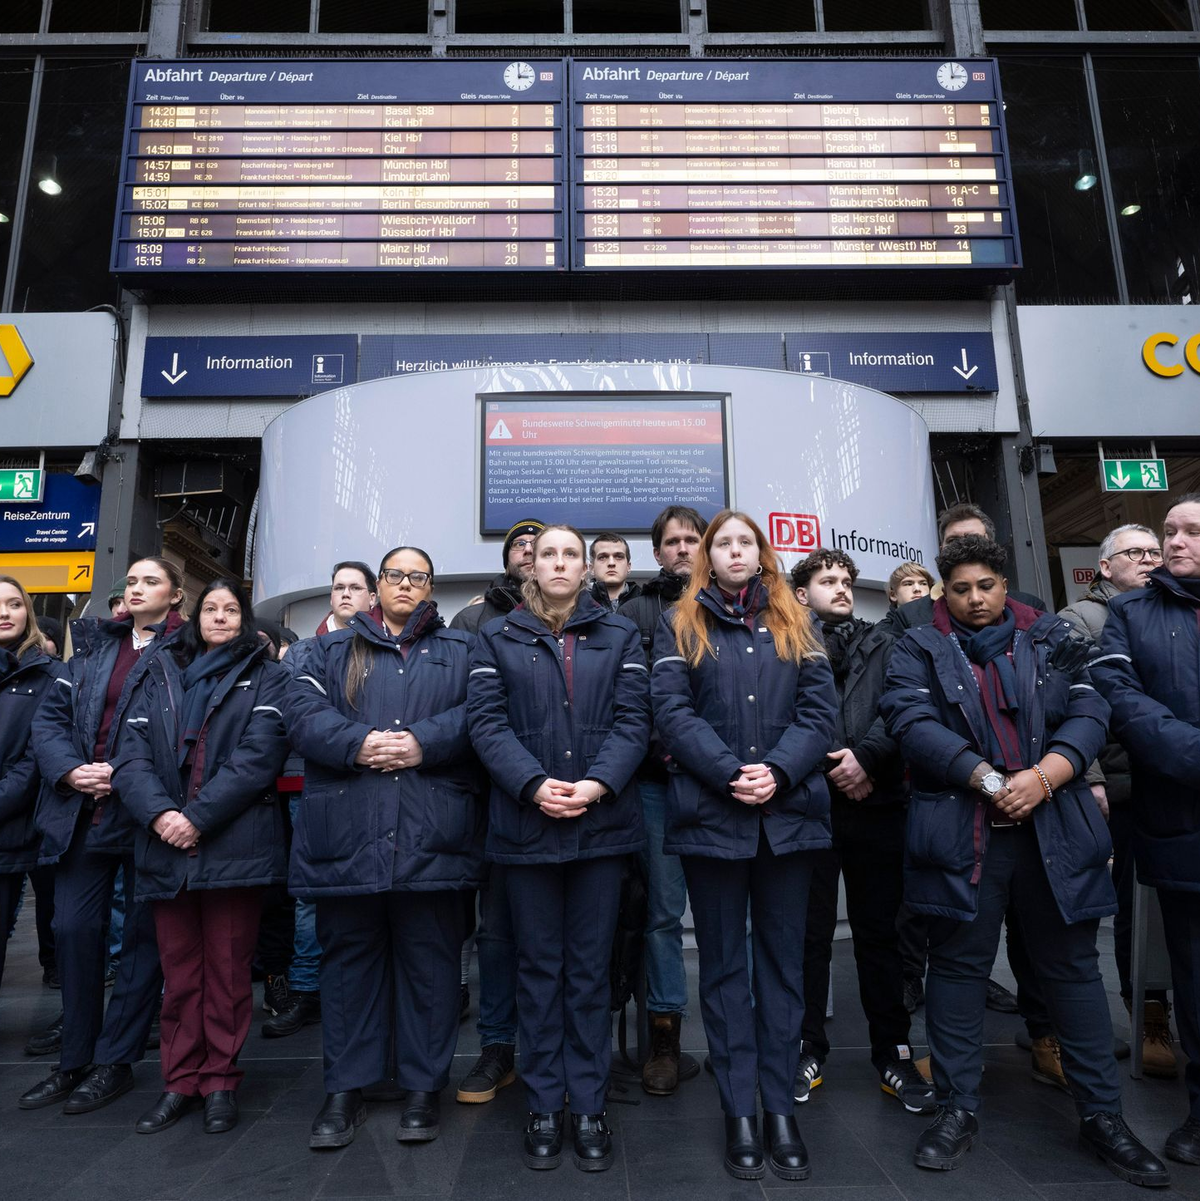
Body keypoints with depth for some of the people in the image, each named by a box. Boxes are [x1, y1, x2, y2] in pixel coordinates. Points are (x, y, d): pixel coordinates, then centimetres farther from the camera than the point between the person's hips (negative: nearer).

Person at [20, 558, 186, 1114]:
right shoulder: (93, 645, 12)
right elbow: (50, 717, 9)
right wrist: (71, 771, -8)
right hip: (82, 813, 5)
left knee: (142, 935, 6)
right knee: (74, 929, 9)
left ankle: (114, 1061, 20)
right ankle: (75, 1061, 26)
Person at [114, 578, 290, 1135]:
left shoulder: (265, 677, 5)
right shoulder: (160, 675, 15)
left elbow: (259, 756, -8)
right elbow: (132, 754, 5)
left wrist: (198, 817, -15)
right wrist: (158, 812, -12)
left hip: (235, 846, -3)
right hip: (166, 847, 3)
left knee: (227, 971, 5)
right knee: (178, 971, 11)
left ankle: (220, 1082, 20)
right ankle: (179, 1081, 25)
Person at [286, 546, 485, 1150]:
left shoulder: (461, 649, 13)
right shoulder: (333, 649, 16)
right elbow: (303, 711, 1)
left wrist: (423, 742, -16)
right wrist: (358, 743, -15)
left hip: (431, 833, -1)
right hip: (346, 833, 1)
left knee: (428, 959, 7)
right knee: (349, 957, 11)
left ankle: (423, 1085, 22)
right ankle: (345, 1088, 25)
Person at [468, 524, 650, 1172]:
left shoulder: (619, 635, 8)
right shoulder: (497, 637, 7)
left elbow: (632, 720, -1)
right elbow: (486, 722, -3)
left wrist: (597, 784, -15)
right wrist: (532, 785, -17)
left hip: (601, 821, 1)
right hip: (525, 822, 0)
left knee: (590, 967, 9)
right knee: (539, 966, 10)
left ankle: (588, 1106, 23)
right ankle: (543, 1106, 24)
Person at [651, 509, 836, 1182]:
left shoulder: (796, 624, 13)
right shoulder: (680, 625, 7)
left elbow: (820, 708, 2)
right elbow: (673, 711, -5)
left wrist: (778, 771, -14)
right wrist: (731, 774, -16)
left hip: (790, 812, 2)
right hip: (710, 813, -2)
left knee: (784, 960, 10)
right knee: (724, 963, 8)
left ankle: (781, 1108, 22)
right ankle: (740, 1113, 19)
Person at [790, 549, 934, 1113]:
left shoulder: (881, 645, 15)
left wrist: (866, 757, -12)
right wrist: (831, 767, -10)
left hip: (876, 803, 2)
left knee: (879, 930, 10)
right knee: (811, 931, 6)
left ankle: (892, 1053, 23)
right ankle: (808, 1050, 21)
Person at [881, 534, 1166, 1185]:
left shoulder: (1052, 639, 12)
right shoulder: (919, 649, 5)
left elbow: (1088, 716, 2)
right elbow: (912, 723, -9)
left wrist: (1043, 777, -15)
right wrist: (990, 780, -16)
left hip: (1056, 831, 2)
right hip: (962, 833, -2)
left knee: (1073, 966, 11)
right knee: (958, 966, 6)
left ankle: (1101, 1112, 27)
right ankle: (957, 1108, 21)